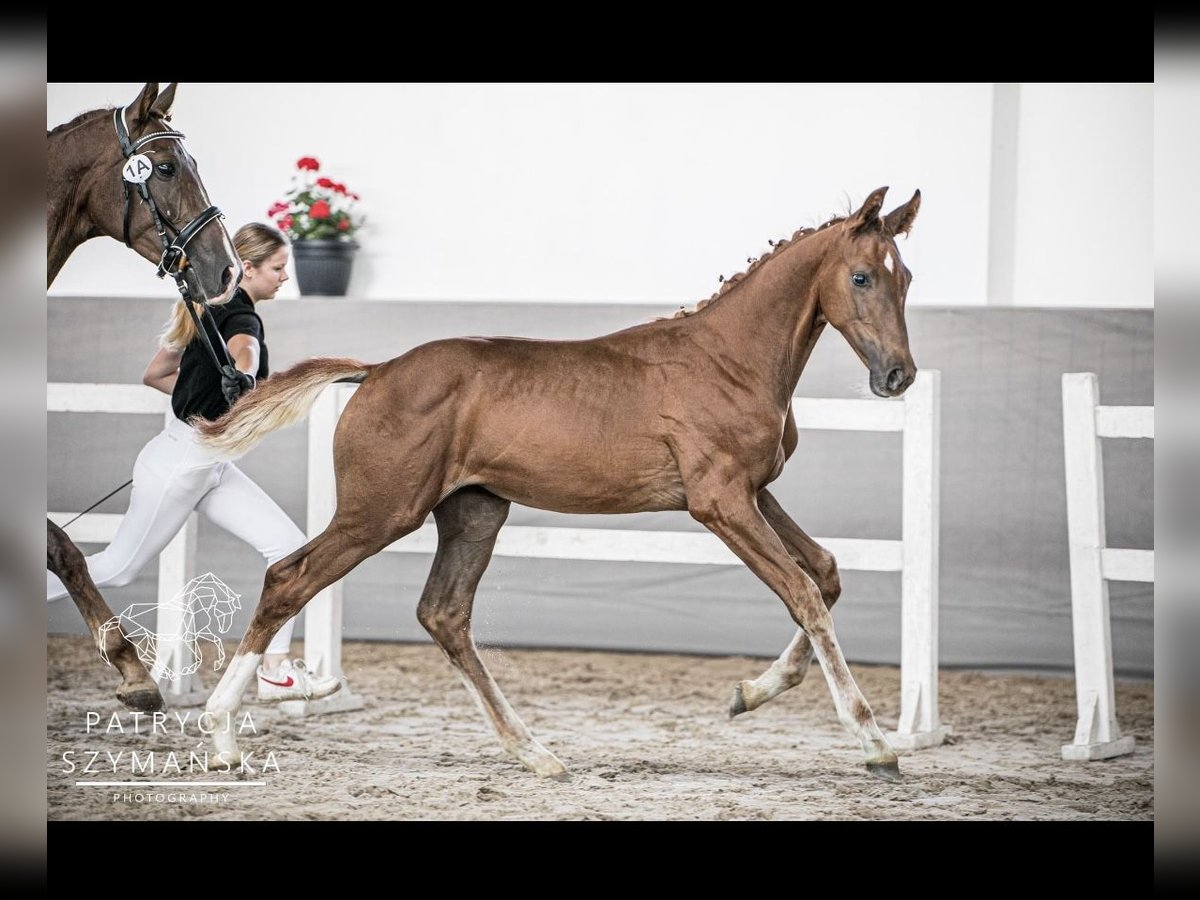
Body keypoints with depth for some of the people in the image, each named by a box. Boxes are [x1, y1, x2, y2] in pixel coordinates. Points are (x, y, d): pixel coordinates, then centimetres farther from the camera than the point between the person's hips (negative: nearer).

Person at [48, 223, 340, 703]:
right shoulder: (240, 316, -19)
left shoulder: (209, 310, 9)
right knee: (117, 567, 5)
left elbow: (154, 373, 19)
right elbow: (244, 348, -47)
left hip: (209, 465, 10)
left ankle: (276, 670, 0)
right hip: (180, 464, -10)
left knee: (289, 546, -1)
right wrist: (242, 376, -67)